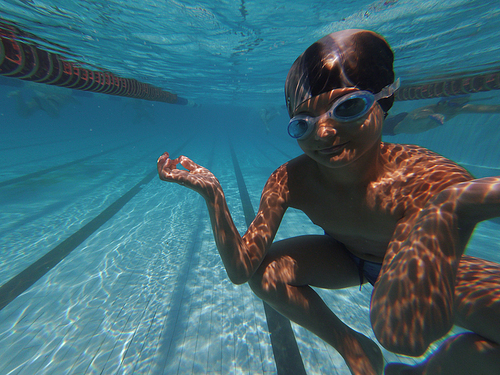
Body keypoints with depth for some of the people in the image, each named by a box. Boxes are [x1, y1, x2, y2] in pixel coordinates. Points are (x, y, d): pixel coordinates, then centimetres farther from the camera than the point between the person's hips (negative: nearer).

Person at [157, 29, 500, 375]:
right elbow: (241, 270, -27)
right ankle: (353, 346, 8)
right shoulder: (289, 181, -27)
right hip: (347, 259, 1)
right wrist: (213, 193, -38)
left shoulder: (426, 176, -32)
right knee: (265, 273, -16)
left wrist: (458, 205, -49)